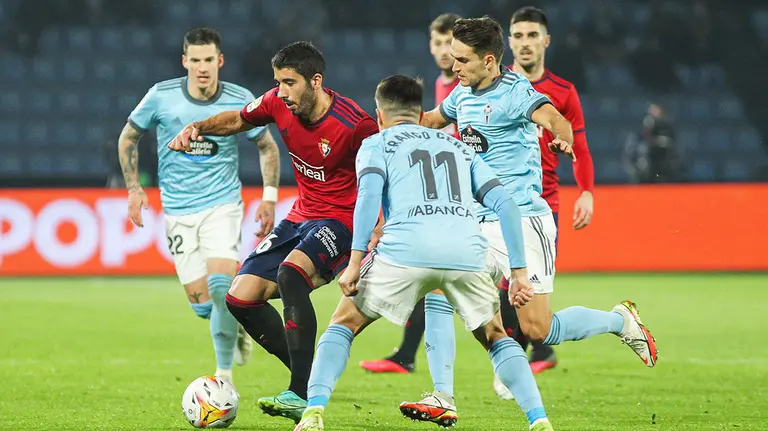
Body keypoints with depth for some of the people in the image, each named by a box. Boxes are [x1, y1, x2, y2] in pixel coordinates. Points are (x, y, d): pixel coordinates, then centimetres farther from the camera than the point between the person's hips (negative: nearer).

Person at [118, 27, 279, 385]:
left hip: (223, 204, -1)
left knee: (220, 285, -22)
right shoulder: (161, 97, -7)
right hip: (178, 211, 1)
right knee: (202, 306, -1)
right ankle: (237, 325, 35)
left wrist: (269, 196, -2)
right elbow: (128, 137, 9)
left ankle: (224, 374, -9)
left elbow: (267, 147, 8)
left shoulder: (240, 101, -7)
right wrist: (133, 188, 1)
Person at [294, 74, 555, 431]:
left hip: (405, 251, -3)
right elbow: (504, 204, 20)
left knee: (343, 325, 16)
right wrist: (519, 272, 18)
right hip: (466, 251, 3)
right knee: (497, 339, 23)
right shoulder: (460, 147, 31)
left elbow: (369, 194, 0)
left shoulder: (376, 144, 21)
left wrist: (355, 261, -5)